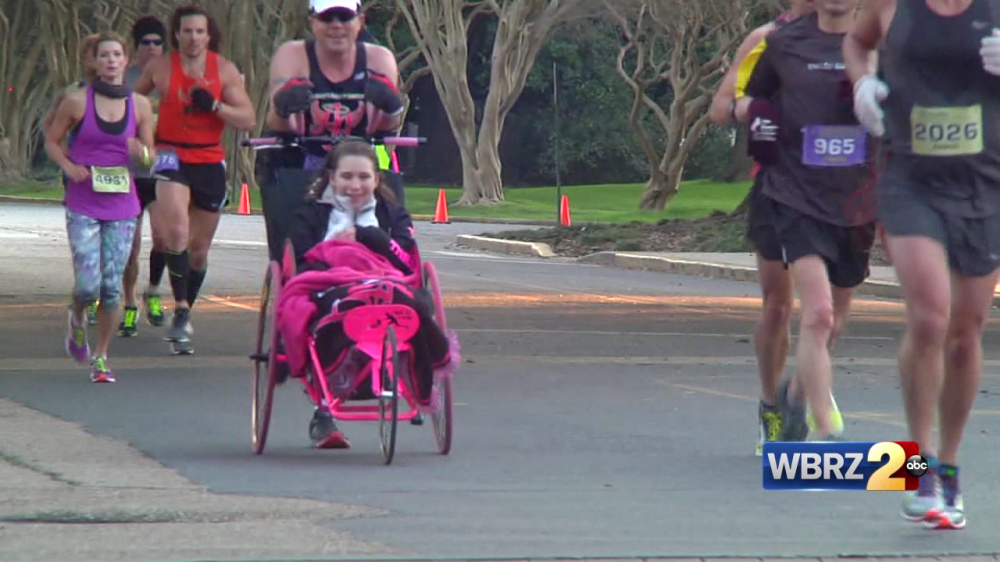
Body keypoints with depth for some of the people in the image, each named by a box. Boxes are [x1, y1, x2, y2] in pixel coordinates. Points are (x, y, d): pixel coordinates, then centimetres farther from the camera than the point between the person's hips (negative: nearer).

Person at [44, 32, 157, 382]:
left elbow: (150, 156, 12)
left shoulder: (139, 105, 4)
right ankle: (77, 317, 25)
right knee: (88, 285, -10)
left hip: (122, 205, 2)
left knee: (112, 287, 0)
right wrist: (69, 166, -11)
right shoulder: (77, 102, -4)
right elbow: (52, 141, 8)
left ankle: (101, 356, 15)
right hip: (83, 206, -2)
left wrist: (142, 153, -12)